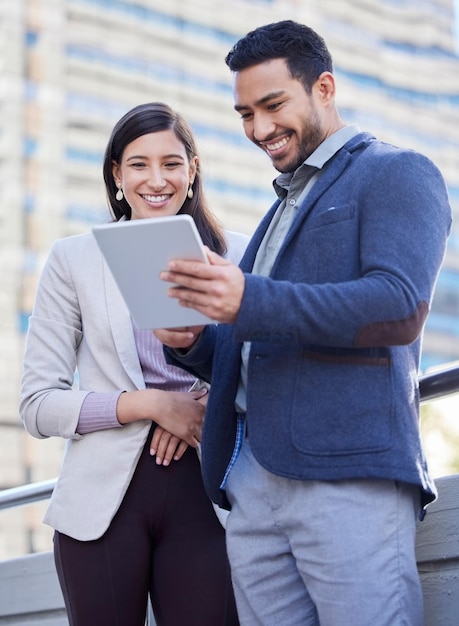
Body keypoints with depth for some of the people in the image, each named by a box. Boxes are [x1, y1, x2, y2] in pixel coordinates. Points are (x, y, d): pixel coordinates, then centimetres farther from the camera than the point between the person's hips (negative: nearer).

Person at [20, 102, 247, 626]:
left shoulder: (236, 257, 7)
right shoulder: (73, 259, 6)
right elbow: (38, 406, 1)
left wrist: (211, 404, -11)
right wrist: (151, 405, -11)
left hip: (204, 491, 0)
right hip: (106, 497, 0)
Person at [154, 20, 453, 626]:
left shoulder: (398, 174, 4)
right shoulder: (282, 210, 29)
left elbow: (401, 306, -14)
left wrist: (253, 301, -24)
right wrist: (194, 343, 7)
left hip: (349, 475, -7)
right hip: (252, 483, 7)